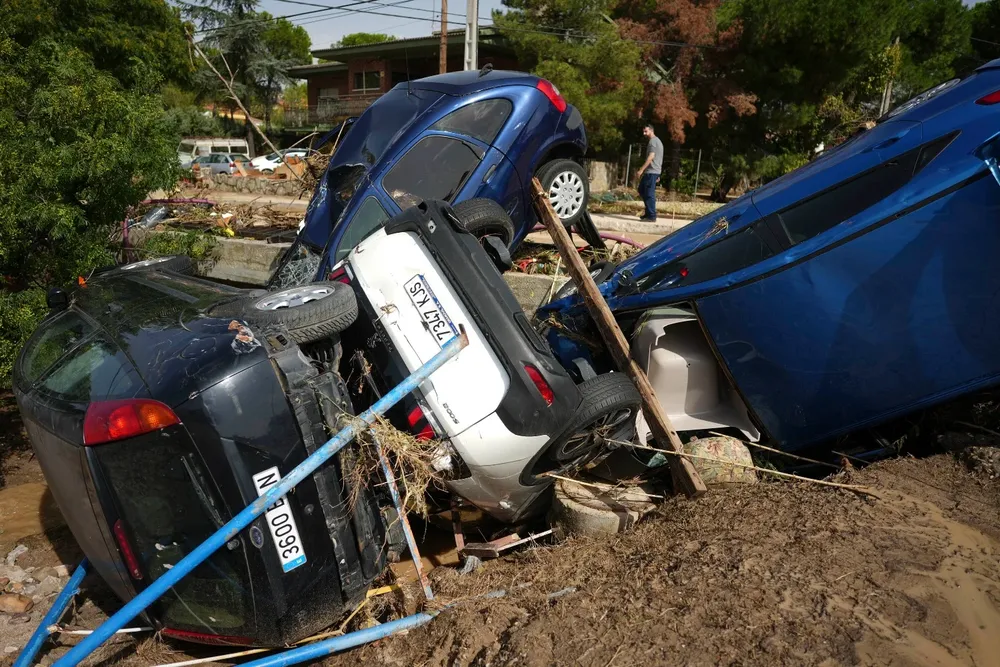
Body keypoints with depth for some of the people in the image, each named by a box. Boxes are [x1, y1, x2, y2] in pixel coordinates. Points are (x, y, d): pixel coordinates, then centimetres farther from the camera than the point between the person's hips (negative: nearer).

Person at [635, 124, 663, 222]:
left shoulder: (653, 141, -11)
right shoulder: (658, 141, 22)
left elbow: (651, 157, -21)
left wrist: (641, 170, -24)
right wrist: (658, 175, 25)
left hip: (651, 171, -11)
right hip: (654, 171, 11)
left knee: (649, 193, -8)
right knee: (641, 190, 17)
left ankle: (651, 216, -7)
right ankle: (649, 213, 19)